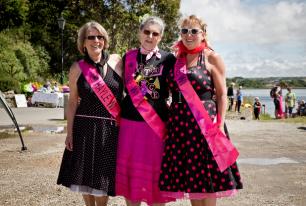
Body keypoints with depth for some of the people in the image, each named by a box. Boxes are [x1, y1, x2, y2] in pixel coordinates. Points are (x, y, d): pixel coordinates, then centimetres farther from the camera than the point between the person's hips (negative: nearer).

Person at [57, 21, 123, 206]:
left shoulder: (116, 61, -1)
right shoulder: (77, 68, 0)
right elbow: (72, 102, 4)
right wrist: (69, 132, 0)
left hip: (111, 128, 0)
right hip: (85, 128, 1)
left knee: (103, 177, 7)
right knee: (85, 176, 7)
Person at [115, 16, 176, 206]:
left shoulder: (169, 59, 0)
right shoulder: (128, 57, 7)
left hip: (157, 124, -2)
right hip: (130, 123, 3)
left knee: (155, 174, 5)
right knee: (130, 173, 9)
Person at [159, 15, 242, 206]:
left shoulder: (212, 58, -1)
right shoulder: (177, 59, 12)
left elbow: (221, 94, -4)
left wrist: (220, 126, -12)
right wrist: (170, 119, 7)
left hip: (205, 122, -5)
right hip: (179, 123, 5)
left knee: (207, 179, 0)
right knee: (188, 176, 10)